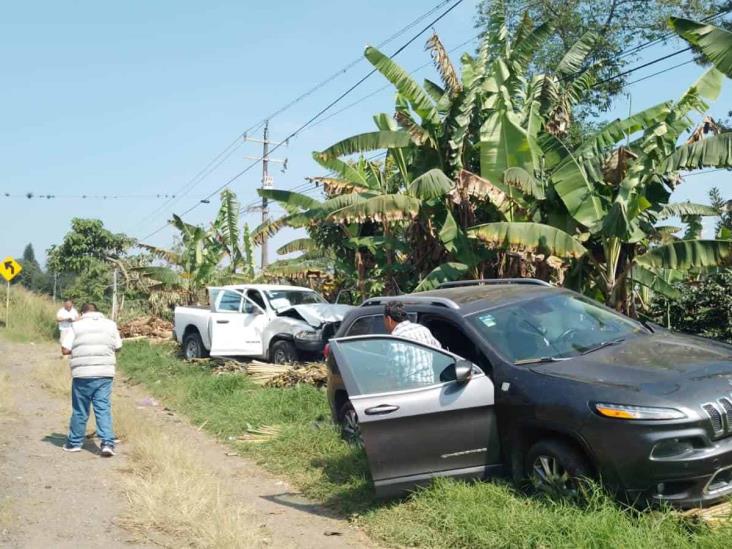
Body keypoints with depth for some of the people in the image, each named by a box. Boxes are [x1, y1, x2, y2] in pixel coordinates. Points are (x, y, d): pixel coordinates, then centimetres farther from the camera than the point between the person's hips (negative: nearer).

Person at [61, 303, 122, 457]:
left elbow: (66, 349, -3)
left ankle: (74, 442, 23)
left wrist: (79, 349, 14)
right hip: (105, 374, 2)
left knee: (80, 410, 10)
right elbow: (118, 346, 14)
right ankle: (108, 443, -7)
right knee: (104, 409, 3)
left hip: (82, 374, -2)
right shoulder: (110, 324, 9)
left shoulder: (76, 326, 0)